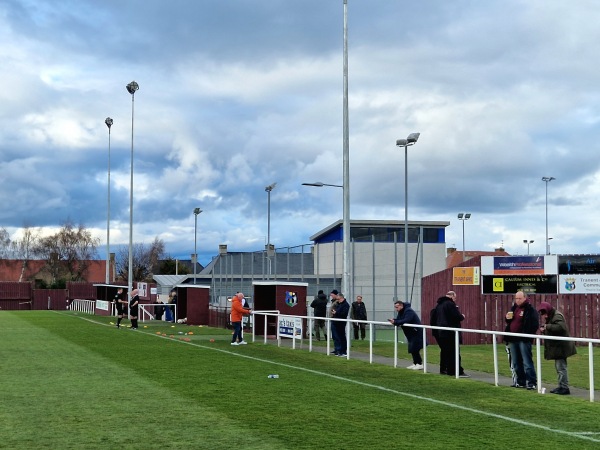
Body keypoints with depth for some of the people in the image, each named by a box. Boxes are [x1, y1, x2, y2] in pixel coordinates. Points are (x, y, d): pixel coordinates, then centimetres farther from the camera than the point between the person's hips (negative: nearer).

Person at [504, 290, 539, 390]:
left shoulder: (530, 310, -9)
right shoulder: (514, 308, 15)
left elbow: (535, 325, -15)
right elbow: (509, 322, 26)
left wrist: (527, 335, -19)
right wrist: (507, 318, 3)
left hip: (524, 340, -8)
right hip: (513, 339, 8)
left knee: (527, 362, -9)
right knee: (516, 363, 13)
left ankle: (532, 382, -6)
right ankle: (521, 381, 21)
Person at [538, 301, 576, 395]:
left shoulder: (557, 317, -15)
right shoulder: (551, 317, 17)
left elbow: (561, 327, -32)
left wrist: (548, 326, -26)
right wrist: (544, 330, 4)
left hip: (561, 347, -11)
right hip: (556, 346, 11)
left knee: (561, 367, -9)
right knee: (558, 366, 14)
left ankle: (564, 388, -7)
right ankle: (561, 386, 21)